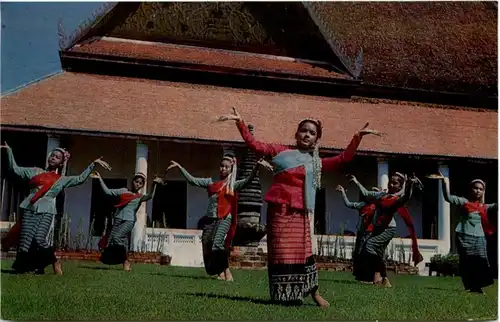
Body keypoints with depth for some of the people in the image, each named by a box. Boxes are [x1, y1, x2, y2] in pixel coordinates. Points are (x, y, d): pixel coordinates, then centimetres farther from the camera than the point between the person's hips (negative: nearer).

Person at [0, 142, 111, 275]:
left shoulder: (62, 179, 16)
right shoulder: (35, 172, 19)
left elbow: (80, 179, 7)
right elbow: (15, 168, 19)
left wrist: (93, 164, 1)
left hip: (46, 211, -2)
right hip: (30, 209, 2)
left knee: (39, 239, -20)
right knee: (25, 240, -9)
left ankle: (54, 261, -3)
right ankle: (22, 267, 3)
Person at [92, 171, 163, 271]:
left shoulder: (140, 197, 10)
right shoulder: (123, 191, 15)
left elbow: (150, 196, -10)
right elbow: (107, 191, 13)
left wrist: (154, 185, -24)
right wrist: (100, 179, 8)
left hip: (129, 221, -3)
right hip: (118, 219, 3)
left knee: (117, 237, -24)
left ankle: (125, 261, -11)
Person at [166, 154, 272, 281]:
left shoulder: (233, 185, 7)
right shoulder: (211, 182, 15)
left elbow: (248, 179, -8)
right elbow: (192, 180, 13)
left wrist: (256, 166, -24)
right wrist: (179, 166, 10)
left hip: (224, 219, -4)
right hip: (210, 219, 5)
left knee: (218, 244, -24)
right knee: (207, 248, 1)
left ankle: (227, 272, -17)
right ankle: (220, 272, 12)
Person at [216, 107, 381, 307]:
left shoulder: (317, 163, 16)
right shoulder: (281, 152, 9)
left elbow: (343, 159, 11)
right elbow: (255, 145, 4)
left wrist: (358, 137, 5)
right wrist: (240, 123, -4)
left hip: (300, 213, 2)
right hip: (280, 210, -2)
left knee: (303, 252, 1)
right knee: (281, 253, 0)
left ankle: (314, 292, 15)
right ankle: (285, 297, 7)